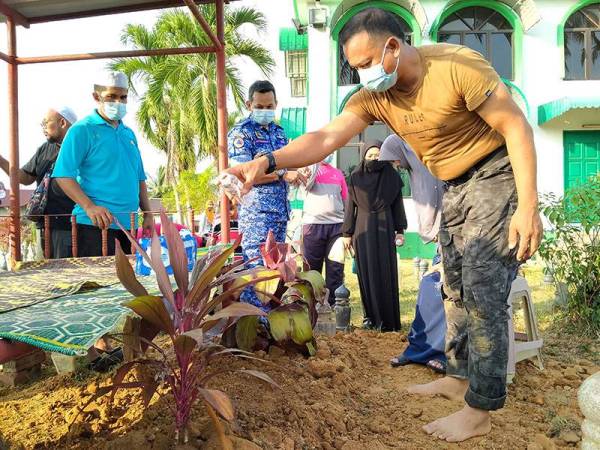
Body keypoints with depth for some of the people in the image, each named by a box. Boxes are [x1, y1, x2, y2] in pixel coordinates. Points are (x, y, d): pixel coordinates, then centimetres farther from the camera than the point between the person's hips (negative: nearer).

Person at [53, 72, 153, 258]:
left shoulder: (129, 133, 18)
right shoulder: (82, 130, -3)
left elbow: (139, 178, 21)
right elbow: (63, 175, -11)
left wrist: (148, 214, 12)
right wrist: (89, 207, -23)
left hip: (128, 224, 7)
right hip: (95, 224, -6)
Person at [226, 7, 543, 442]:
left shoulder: (457, 65, -24)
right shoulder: (374, 96, -6)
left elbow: (517, 127, -20)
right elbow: (325, 138, -18)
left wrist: (528, 206, -24)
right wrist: (267, 161, -33)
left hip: (496, 177, -7)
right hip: (455, 189, 7)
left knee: (483, 292, -9)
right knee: (457, 290, 13)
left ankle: (480, 410, 2)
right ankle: (460, 376, 30)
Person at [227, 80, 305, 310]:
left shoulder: (279, 132, 17)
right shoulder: (241, 133, -5)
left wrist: (298, 173, 7)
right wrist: (283, 174, -19)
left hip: (281, 211, 8)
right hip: (256, 211, -7)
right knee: (255, 265, -8)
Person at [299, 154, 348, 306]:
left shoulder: (338, 173, 17)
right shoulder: (310, 167, 8)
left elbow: (345, 200, 16)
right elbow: (307, 184, -14)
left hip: (337, 225, 3)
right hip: (313, 224, -3)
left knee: (335, 267, 2)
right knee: (312, 266, 3)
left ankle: (334, 301, 10)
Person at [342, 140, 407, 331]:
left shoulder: (391, 175, 1)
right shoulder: (356, 176, 1)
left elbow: (398, 204, 4)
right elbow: (350, 206, 4)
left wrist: (400, 230, 0)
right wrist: (347, 233, 2)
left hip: (384, 228, 0)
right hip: (363, 229, 0)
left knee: (386, 272, 0)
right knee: (366, 272, 3)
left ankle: (388, 319, 8)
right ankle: (370, 316, 13)